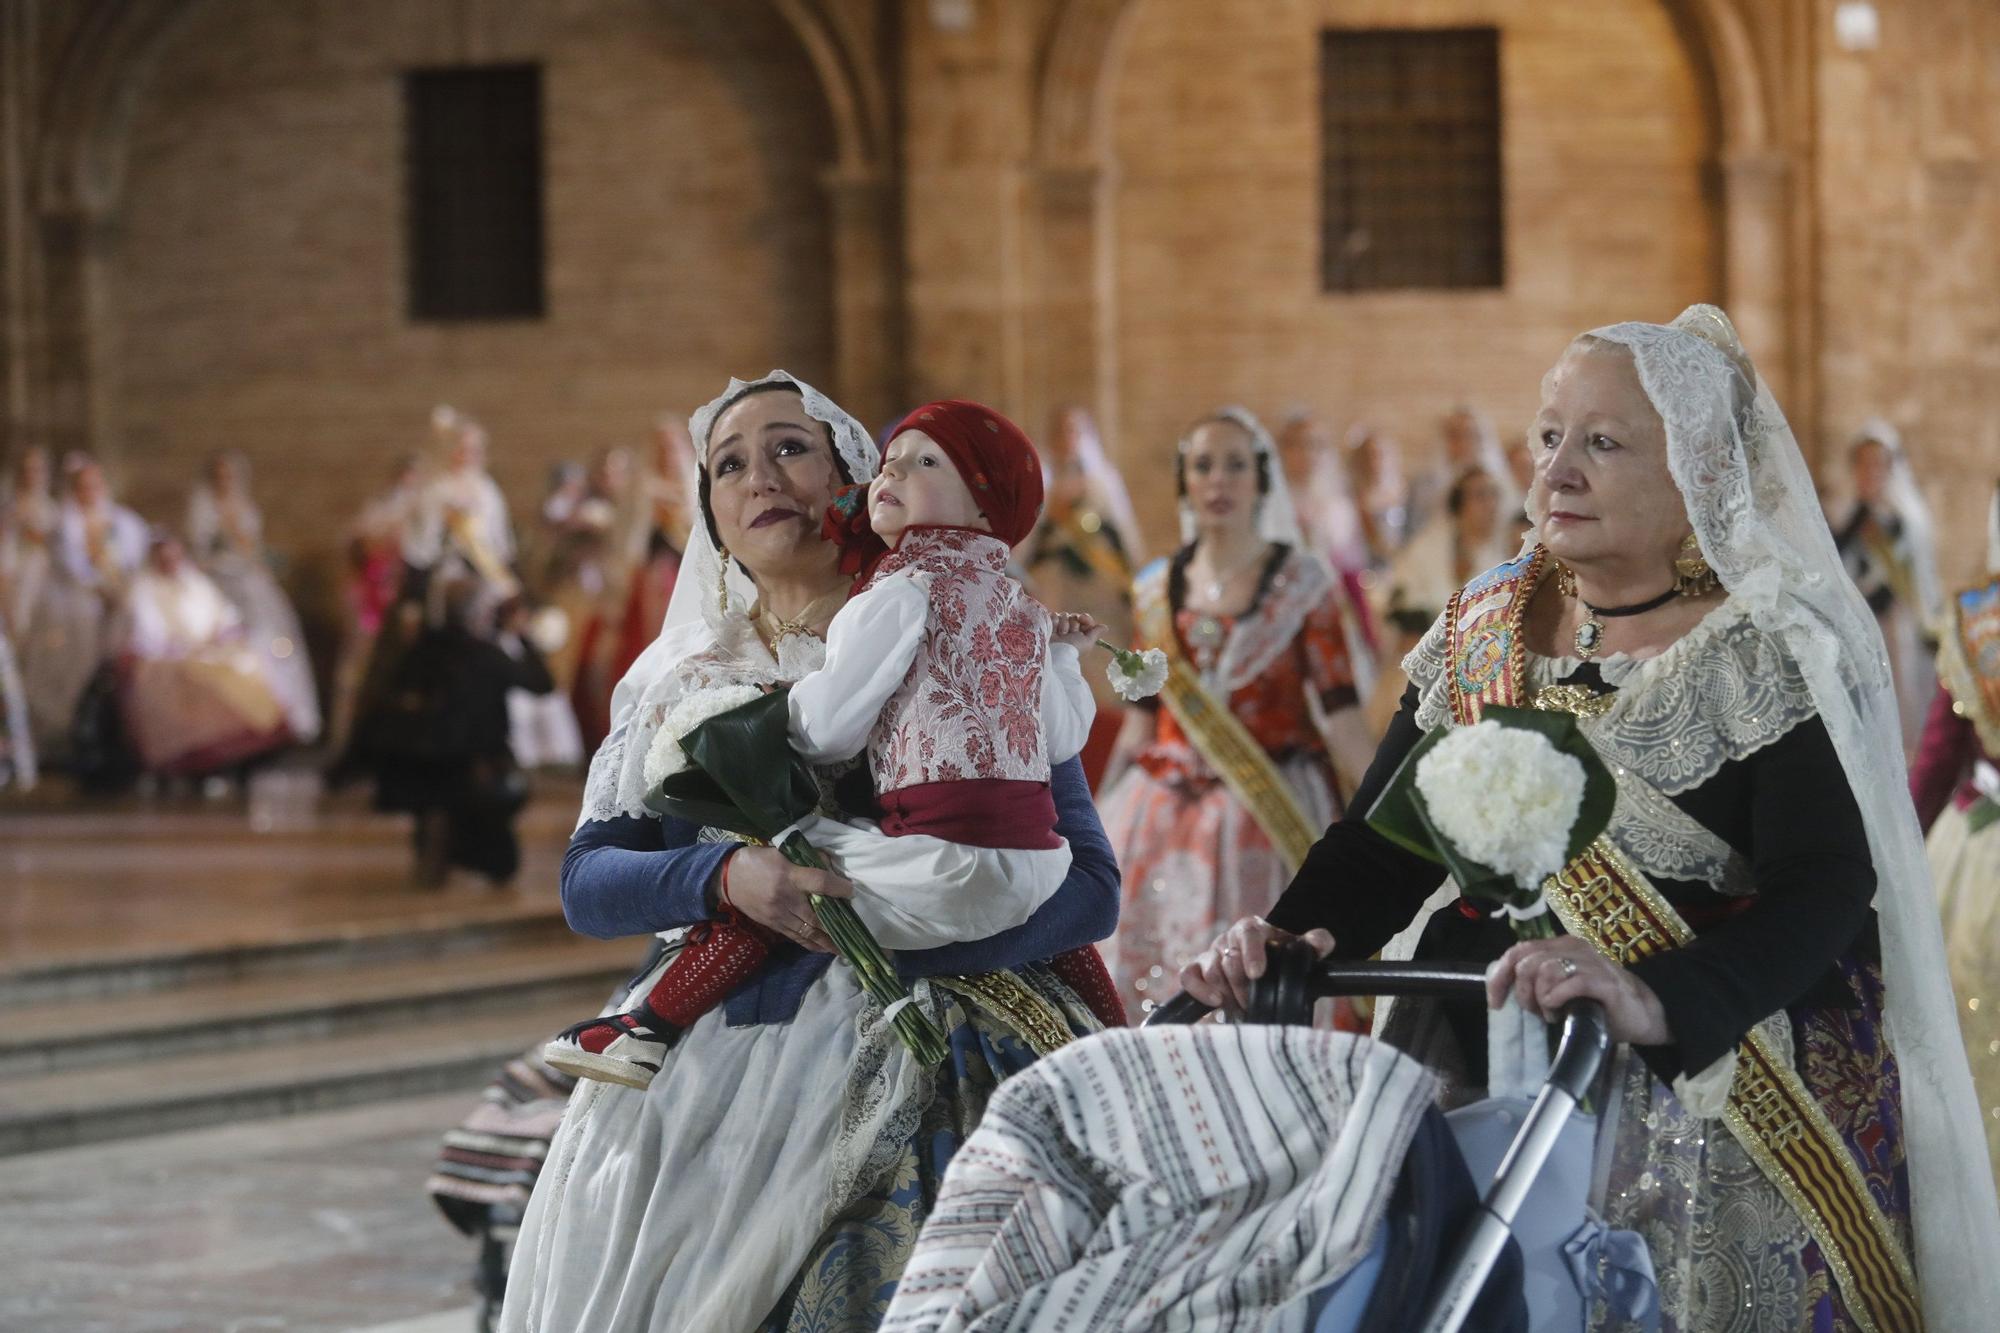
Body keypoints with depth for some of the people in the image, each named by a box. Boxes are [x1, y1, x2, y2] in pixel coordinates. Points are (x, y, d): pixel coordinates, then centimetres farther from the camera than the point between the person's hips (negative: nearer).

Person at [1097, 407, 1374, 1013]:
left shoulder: (1301, 582, 2)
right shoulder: (1156, 591, 12)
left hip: (1271, 812, -3)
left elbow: (1340, 714, -3)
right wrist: (1091, 821, 15)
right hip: (1169, 814, 3)